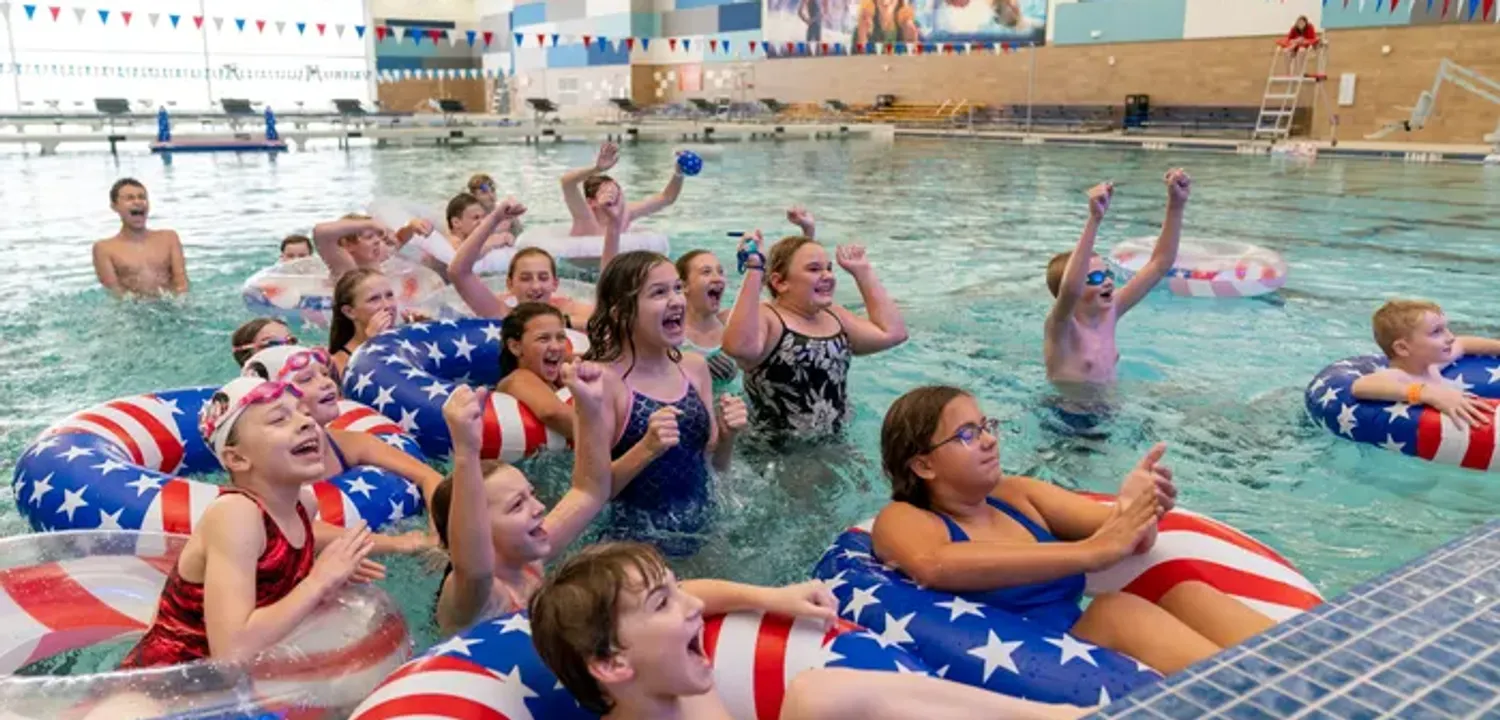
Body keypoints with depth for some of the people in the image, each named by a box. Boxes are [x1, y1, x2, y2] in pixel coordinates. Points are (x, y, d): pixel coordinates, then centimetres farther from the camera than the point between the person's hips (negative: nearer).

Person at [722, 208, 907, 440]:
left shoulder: (834, 316, 13)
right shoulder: (765, 319, -12)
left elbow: (893, 332, 8)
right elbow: (739, 348, -34)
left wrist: (863, 272, 11)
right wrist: (754, 270, -31)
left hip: (834, 444, 6)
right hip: (775, 448, -5)